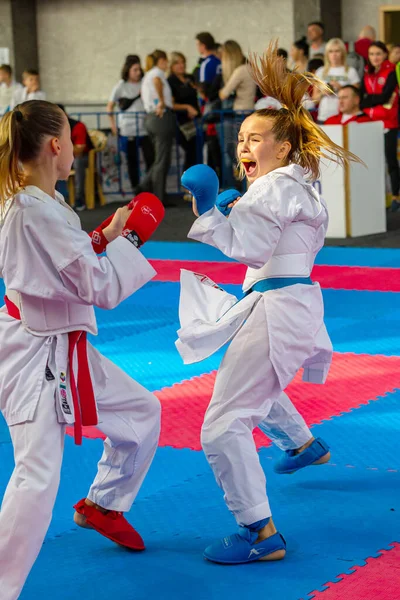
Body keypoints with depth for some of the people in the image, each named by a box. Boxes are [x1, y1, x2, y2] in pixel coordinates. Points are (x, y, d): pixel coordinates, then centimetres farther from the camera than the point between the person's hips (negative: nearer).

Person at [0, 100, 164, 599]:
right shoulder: (41, 212, -24)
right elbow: (103, 289, -21)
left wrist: (104, 238, 7)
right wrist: (128, 238, -8)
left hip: (64, 347, 11)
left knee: (140, 410, 23)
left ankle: (102, 504, 41)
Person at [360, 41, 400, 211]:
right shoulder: (367, 74, 12)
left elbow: (384, 96, -15)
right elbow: (361, 99, 6)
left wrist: (368, 99, -7)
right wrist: (377, 99, -9)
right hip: (370, 122, 5)